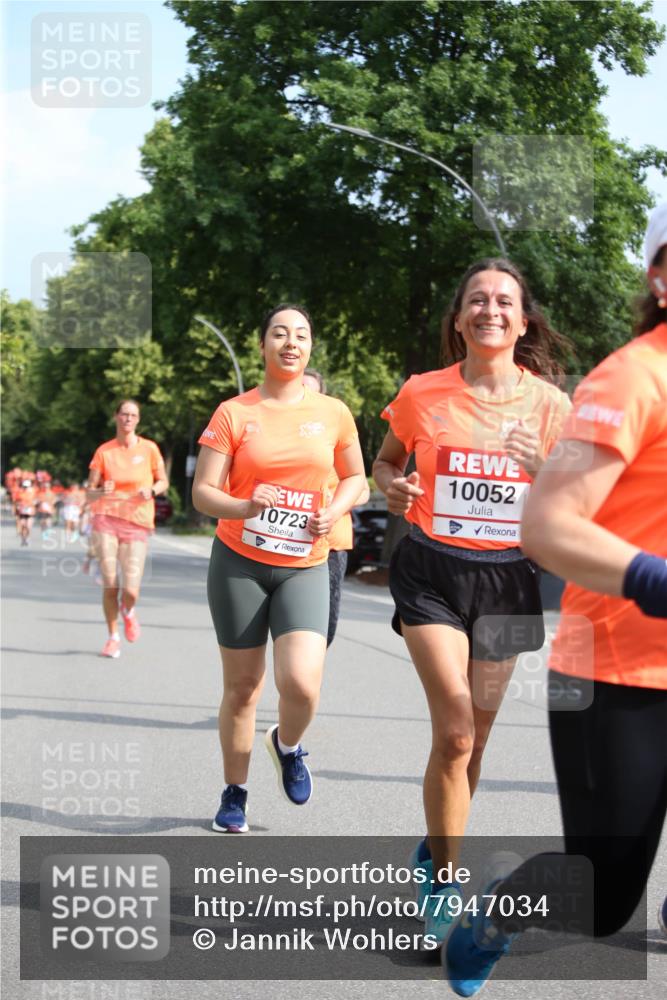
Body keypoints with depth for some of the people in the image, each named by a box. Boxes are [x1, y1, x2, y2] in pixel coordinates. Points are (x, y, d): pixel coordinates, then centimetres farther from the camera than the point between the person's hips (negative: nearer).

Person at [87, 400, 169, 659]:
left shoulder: (149, 449, 4)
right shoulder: (104, 451, 4)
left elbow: (163, 482, 13)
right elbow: (90, 491, 6)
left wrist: (151, 490, -9)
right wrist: (103, 492, -17)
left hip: (137, 523, 0)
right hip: (106, 519, 0)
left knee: (130, 591, -9)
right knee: (110, 585, -6)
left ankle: (128, 612, 29)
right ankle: (113, 637, 16)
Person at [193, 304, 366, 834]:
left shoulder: (333, 413, 3)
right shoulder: (233, 413, -2)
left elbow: (355, 477, 16)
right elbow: (203, 491, -5)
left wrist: (335, 511, -5)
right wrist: (245, 507, -25)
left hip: (304, 566, 0)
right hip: (239, 563, 0)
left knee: (301, 684, -18)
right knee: (242, 687, 5)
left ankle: (287, 746, 17)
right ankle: (235, 794, 26)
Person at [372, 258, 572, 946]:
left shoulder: (549, 403, -1)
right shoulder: (422, 394, -2)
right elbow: (385, 460, 14)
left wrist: (546, 470, -17)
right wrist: (393, 487, -8)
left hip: (507, 578, 2)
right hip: (431, 571, -2)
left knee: (472, 739, 11)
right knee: (454, 733, -16)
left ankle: (435, 857, 36)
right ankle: (444, 882, 2)